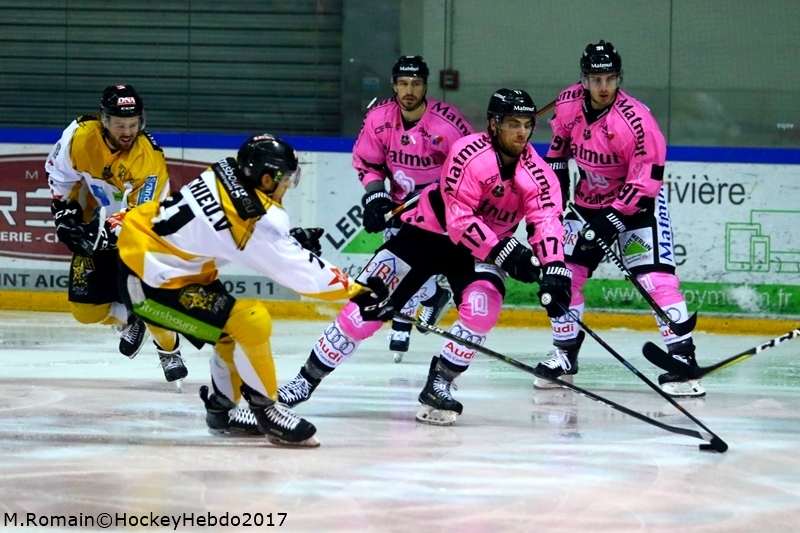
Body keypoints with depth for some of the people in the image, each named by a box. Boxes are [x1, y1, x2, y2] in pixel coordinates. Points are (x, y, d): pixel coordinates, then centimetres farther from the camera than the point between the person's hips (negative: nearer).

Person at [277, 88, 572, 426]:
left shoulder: (536, 173, -14)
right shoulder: (470, 154, -26)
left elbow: (546, 223, -25)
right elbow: (460, 221, -30)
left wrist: (555, 273, -42)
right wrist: (505, 253, -37)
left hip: (485, 247, 3)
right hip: (429, 231, -3)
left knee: (483, 306, -26)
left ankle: (438, 385, -7)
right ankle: (308, 378, 7)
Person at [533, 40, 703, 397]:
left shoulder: (636, 120, -28)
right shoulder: (569, 103, -10)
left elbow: (646, 180, -26)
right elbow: (559, 144, 12)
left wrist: (611, 221, -28)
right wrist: (556, 182, 8)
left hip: (637, 201, -6)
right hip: (588, 200, 6)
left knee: (656, 277, -18)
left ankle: (682, 358, -15)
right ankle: (564, 357, 15)